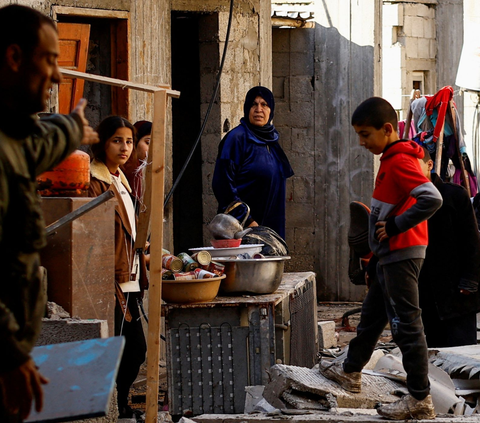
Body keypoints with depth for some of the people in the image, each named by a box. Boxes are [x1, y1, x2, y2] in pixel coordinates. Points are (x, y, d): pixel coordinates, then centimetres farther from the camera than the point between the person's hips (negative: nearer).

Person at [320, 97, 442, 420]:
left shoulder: (400, 161, -19)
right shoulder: (392, 159, 13)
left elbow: (432, 199, -30)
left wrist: (395, 226, -23)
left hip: (401, 255, -11)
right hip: (392, 255, 11)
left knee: (405, 323, -8)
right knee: (372, 314, 23)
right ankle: (351, 372, 40)